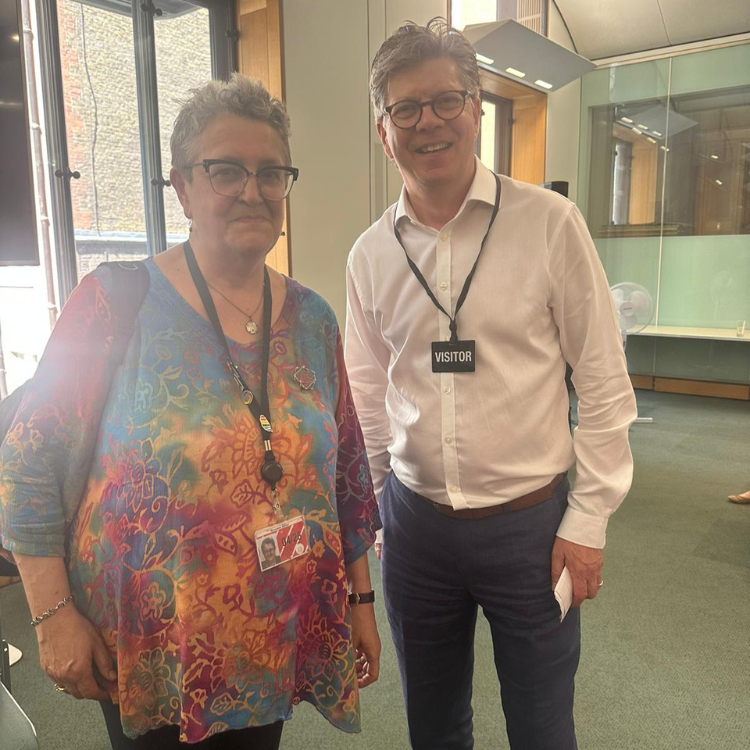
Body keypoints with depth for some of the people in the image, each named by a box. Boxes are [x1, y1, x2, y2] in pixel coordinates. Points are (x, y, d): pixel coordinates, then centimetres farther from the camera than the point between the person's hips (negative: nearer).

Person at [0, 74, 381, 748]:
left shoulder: (312, 320, -1)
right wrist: (55, 616, -10)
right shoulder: (118, 303, -13)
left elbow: (348, 472, 4)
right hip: (148, 649, -3)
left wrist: (361, 598, 6)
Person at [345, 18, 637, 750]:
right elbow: (369, 396, 8)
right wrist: (365, 510, 12)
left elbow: (604, 385, -7)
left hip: (530, 521, -2)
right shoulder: (369, 255, 0)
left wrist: (588, 519, -7)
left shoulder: (549, 222, -10)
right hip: (414, 521, 3)